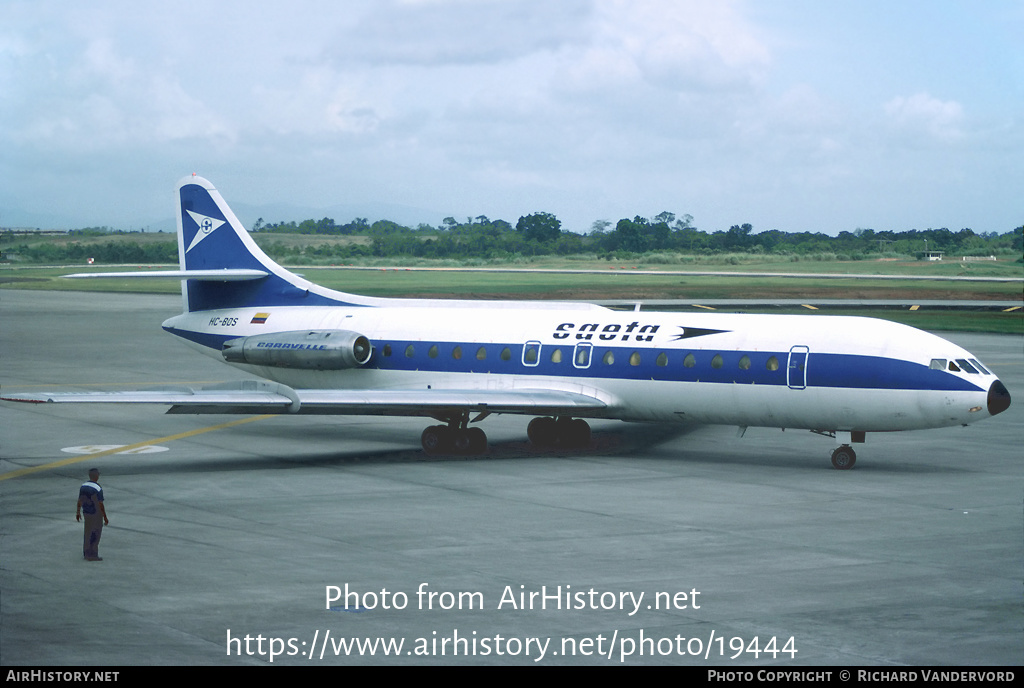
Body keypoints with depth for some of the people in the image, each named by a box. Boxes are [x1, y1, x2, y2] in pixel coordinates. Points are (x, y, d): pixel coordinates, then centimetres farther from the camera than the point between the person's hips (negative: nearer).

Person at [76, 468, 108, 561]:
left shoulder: (83, 486, -1)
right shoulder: (98, 489, -21)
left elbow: (79, 501, 7)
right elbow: (100, 505, -20)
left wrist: (78, 513, 19)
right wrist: (105, 518, -12)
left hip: (86, 513, 7)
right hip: (96, 514, -7)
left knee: (88, 533, 19)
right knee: (94, 535, 4)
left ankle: (86, 553, 26)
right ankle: (91, 556, 10)